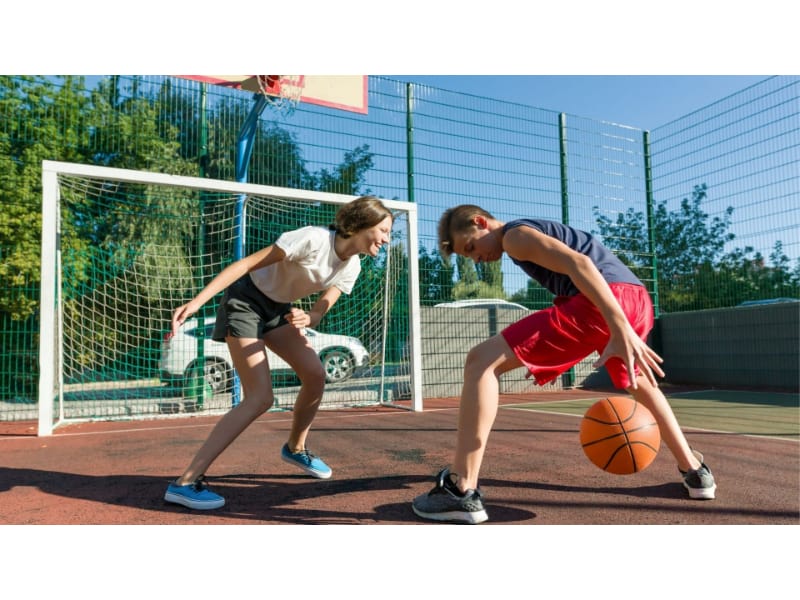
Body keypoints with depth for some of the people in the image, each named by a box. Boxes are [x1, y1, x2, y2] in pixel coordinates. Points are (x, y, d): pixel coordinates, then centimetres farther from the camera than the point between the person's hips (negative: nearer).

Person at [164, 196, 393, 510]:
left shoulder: (351, 267, -3)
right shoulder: (313, 239, -27)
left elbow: (319, 312, -3)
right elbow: (247, 263, -26)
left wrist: (305, 318, -29)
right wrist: (196, 302, -30)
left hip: (278, 308, 8)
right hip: (245, 301, -8)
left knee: (315, 374, 1)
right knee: (260, 398, -15)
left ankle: (295, 448, 26)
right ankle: (184, 483, -11)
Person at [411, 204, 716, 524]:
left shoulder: (515, 234, 3)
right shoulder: (539, 231, 33)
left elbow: (578, 263, -13)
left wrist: (620, 329, -23)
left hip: (607, 302, -10)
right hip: (639, 300, 10)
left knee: (482, 360, -10)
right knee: (638, 381, 39)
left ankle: (461, 491, -13)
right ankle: (695, 471, 46)